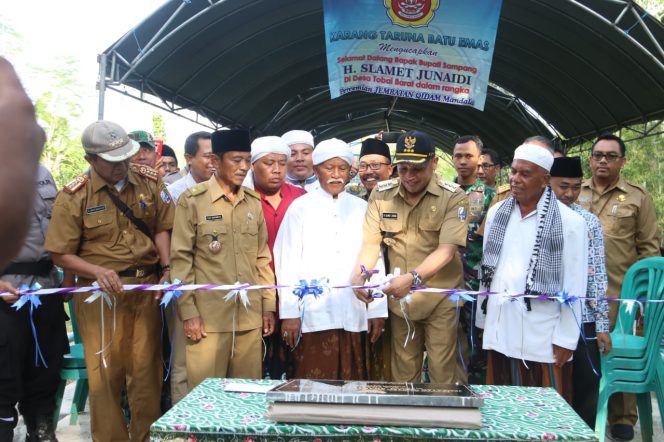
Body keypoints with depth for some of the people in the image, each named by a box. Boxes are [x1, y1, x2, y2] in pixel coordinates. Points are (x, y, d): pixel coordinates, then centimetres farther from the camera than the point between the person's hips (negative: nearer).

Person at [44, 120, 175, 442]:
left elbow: (162, 227, 8)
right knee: (106, 371, 4)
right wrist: (98, 271, -19)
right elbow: (60, 254, -3)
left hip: (146, 288, 2)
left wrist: (167, 268, -6)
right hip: (101, 292, -2)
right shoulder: (73, 196, -6)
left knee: (147, 369, 7)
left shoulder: (150, 181, 2)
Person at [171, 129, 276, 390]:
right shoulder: (192, 200, -3)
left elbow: (262, 258, 13)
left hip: (250, 315, 4)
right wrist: (188, 311, -9)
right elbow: (180, 258, -5)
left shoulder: (254, 202, 10)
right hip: (208, 316, -4)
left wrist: (268, 305, 10)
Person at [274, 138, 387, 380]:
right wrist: (289, 312, -4)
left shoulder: (361, 209, 8)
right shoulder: (300, 207, 1)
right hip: (313, 315, -2)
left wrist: (377, 309, 6)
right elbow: (288, 263, 0)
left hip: (353, 315, 2)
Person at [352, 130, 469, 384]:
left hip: (440, 299, -3)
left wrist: (412, 278, -34)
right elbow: (371, 243, -3)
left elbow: (447, 249, -19)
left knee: (442, 375, 3)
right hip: (399, 299, 3)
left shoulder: (454, 197, -10)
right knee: (403, 375, 13)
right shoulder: (381, 194, 1)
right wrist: (359, 273, -23)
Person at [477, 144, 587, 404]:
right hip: (499, 329, 5)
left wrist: (566, 338, -7)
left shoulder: (570, 221, -7)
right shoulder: (496, 213, 7)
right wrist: (482, 318, 12)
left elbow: (574, 285, -6)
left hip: (543, 334, -4)